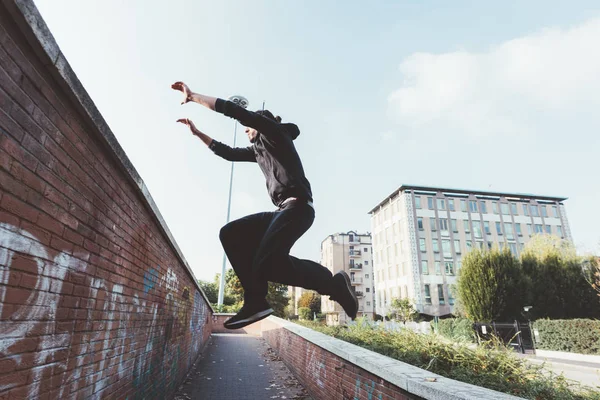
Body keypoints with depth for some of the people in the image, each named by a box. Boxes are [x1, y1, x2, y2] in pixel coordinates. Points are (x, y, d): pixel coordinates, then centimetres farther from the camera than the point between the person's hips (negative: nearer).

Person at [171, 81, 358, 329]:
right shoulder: (258, 149, 29)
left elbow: (234, 111, -1)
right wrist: (197, 133, 36)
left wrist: (193, 97, 5)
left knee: (268, 263, -26)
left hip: (297, 206, -9)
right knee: (230, 234, 1)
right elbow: (228, 153, 35)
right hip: (282, 210, 9)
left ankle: (333, 283, -7)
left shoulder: (275, 131, 7)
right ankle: (256, 301, -6)